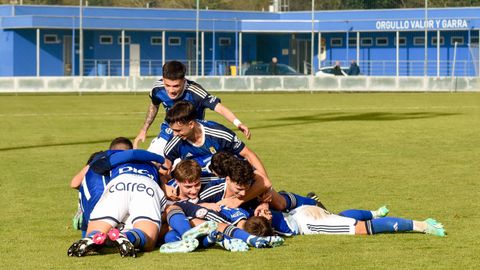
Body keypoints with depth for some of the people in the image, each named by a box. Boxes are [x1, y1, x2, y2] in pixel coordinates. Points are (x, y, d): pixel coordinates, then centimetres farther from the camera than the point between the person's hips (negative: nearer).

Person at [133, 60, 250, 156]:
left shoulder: (194, 92, -34)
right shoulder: (158, 88, -19)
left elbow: (219, 108, -43)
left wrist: (237, 123, -59)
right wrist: (144, 129, 10)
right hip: (167, 133, 4)